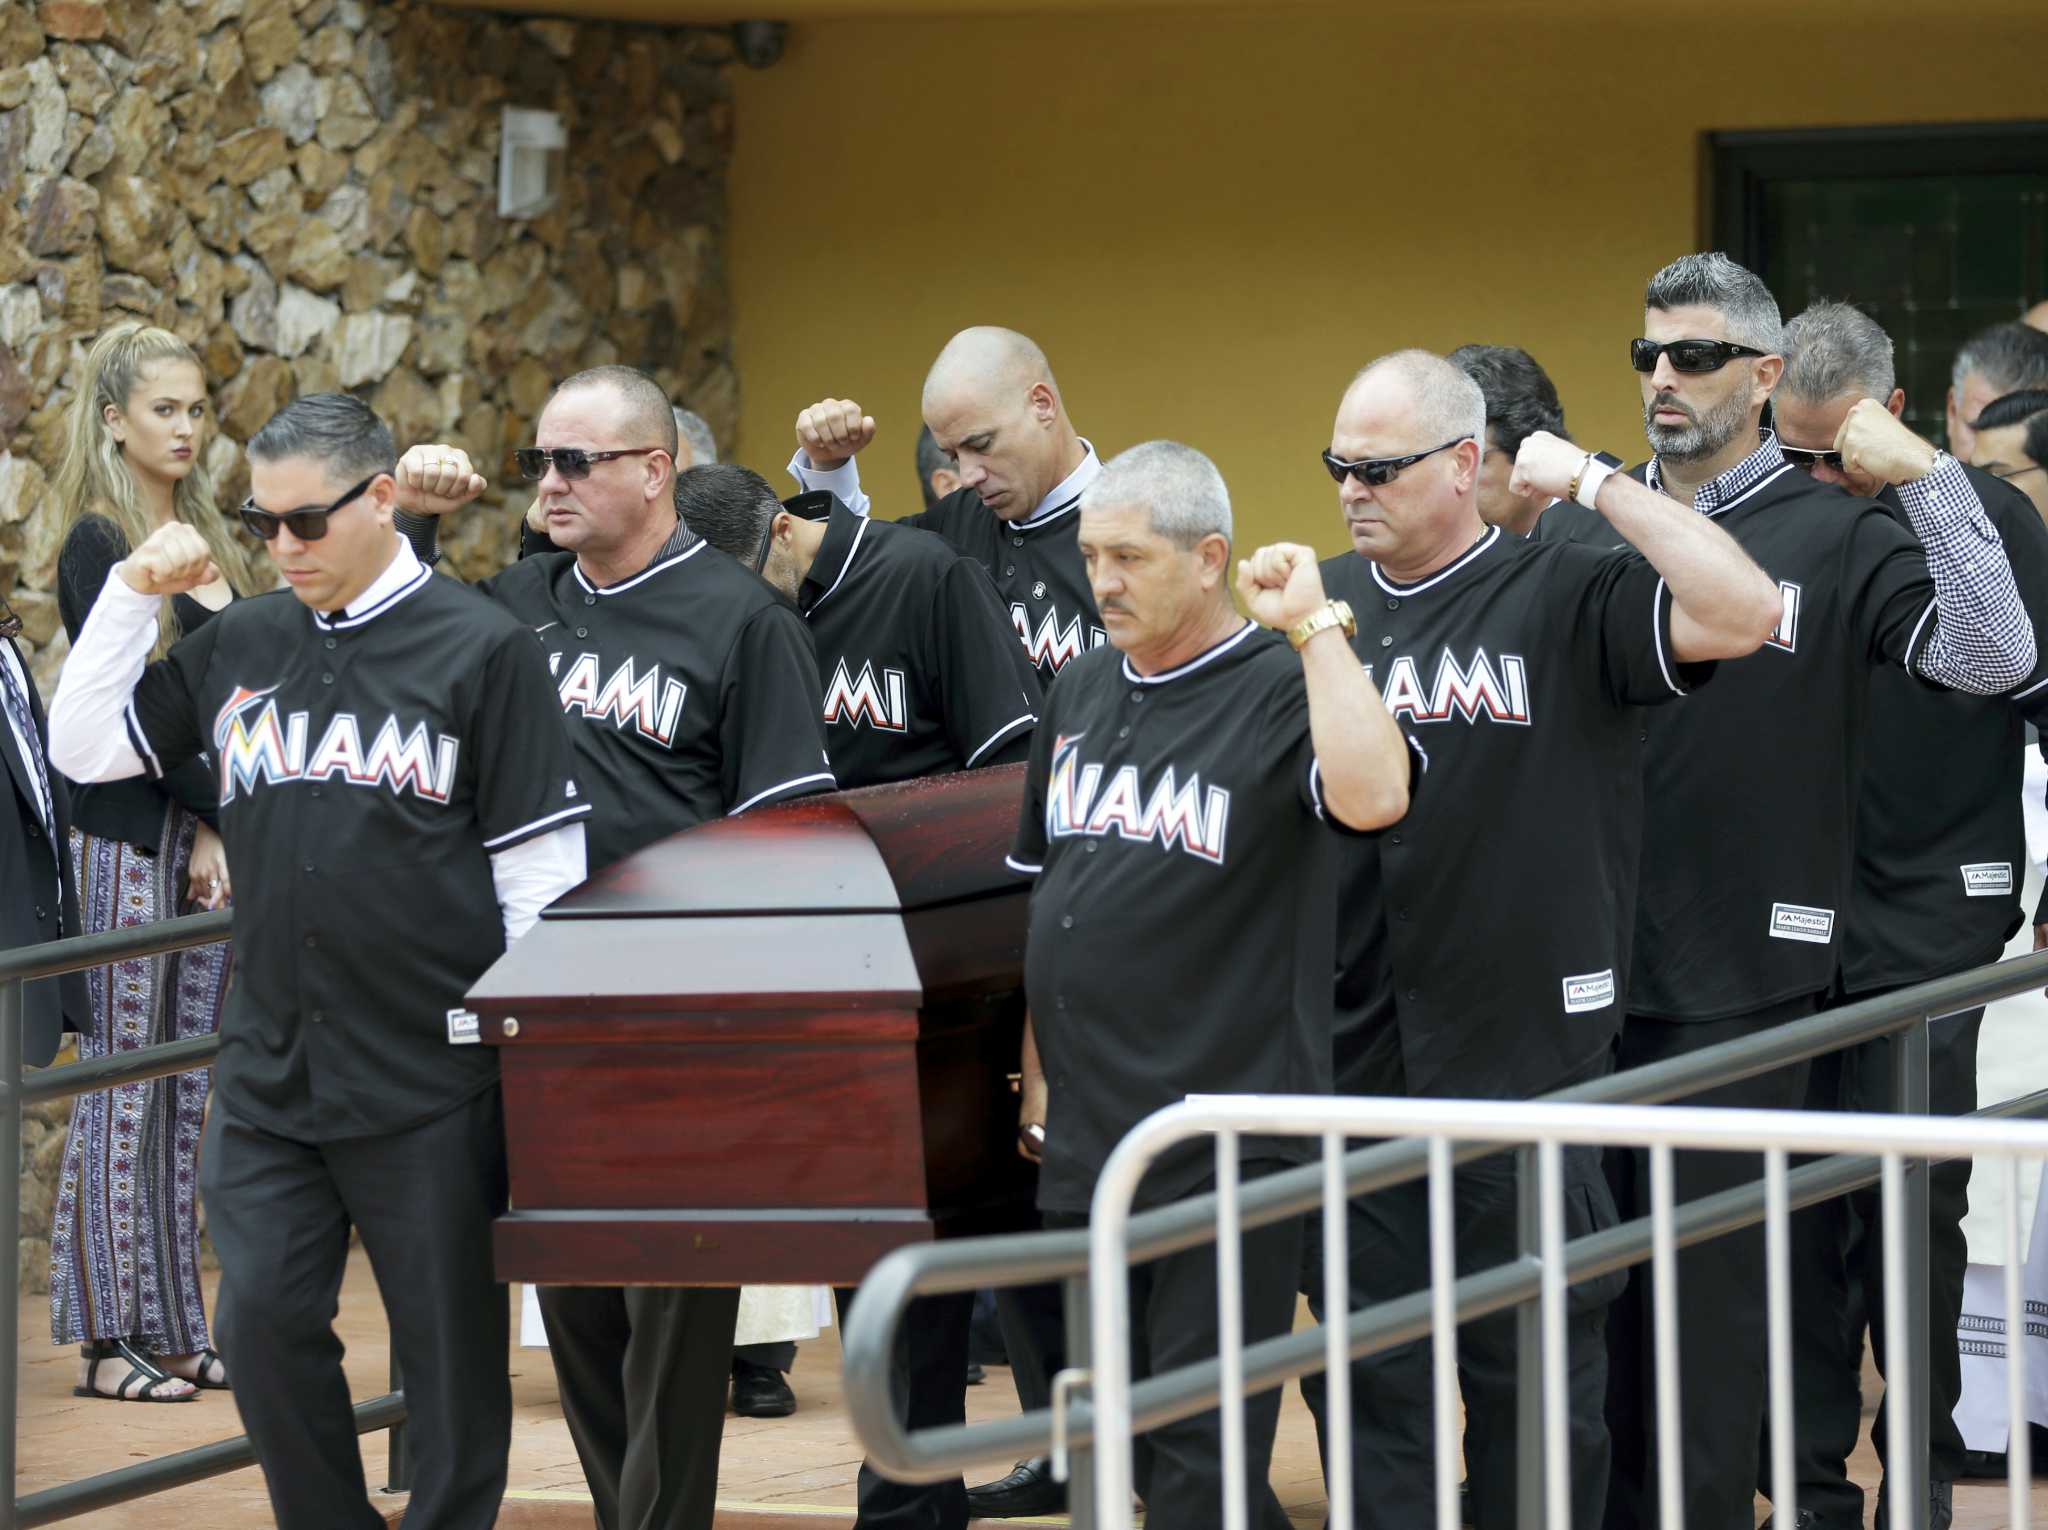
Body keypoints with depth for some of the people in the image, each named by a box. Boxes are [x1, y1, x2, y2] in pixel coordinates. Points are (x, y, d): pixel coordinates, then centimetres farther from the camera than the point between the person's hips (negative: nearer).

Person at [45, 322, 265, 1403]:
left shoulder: (210, 544, 16)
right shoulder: (99, 546, -7)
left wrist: (226, 830, 4)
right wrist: (207, 823, -11)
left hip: (208, 833, 7)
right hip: (130, 836, -7)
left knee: (187, 1090, 7)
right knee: (124, 1087, -6)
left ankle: (172, 1326, 11)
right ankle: (107, 1337, -3)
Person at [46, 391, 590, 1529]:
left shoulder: (482, 648, -4)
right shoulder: (239, 647, 9)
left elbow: (541, 868, -3)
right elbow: (85, 749, 15)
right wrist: (135, 594, 4)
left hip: (432, 1076, -4)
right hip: (271, 1070, 4)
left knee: (451, 1340, 4)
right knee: (266, 1321, 3)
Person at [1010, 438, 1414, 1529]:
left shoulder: (1281, 691, -8)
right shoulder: (1082, 692, 13)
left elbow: (1373, 796, -31)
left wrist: (1316, 624, -23)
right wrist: (1038, 1069, 20)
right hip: (1085, 1139, 7)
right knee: (1119, 1440, 12)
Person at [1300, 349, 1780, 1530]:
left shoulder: (1566, 598, -5)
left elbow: (1745, 614, -22)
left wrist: (1595, 483, -17)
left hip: (1524, 1049, -4)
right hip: (1350, 1059, 4)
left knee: (1533, 1371, 6)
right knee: (1363, 1367, 9)